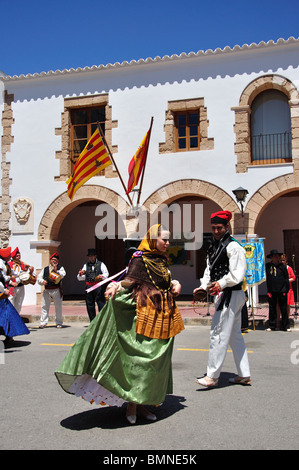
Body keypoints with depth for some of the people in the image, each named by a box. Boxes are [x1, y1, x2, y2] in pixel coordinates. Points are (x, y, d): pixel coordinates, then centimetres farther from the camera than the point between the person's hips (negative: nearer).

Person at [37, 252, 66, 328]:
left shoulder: (60, 268, 7)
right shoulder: (45, 269, 15)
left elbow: (63, 275, -10)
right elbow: (39, 278, 11)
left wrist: (56, 271, -20)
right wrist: (42, 281, -8)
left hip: (56, 290, -2)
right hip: (46, 290, 2)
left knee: (58, 306, 2)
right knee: (44, 306, 1)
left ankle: (58, 323, 13)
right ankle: (43, 323, 8)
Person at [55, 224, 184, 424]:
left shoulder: (162, 260, 15)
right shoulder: (140, 258, -8)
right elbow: (130, 281, -13)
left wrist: (175, 284, 1)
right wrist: (117, 286, -30)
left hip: (162, 317, 8)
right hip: (145, 313, -8)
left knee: (155, 361, 10)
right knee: (139, 358, -6)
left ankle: (141, 403, 21)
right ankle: (132, 405, 6)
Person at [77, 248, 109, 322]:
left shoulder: (101, 264, 8)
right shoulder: (86, 266, 16)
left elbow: (106, 274, 3)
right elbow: (80, 278, 15)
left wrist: (102, 276, -18)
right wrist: (80, 274, -7)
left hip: (98, 286, -3)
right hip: (88, 287, 4)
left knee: (101, 304, -8)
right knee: (90, 305, 7)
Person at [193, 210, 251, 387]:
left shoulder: (233, 247, -13)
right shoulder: (214, 248, 15)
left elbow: (238, 273, -19)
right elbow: (210, 270, 16)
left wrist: (222, 283, -28)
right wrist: (203, 286, 2)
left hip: (230, 295, -10)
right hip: (224, 295, 10)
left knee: (218, 335, -6)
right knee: (235, 335, 14)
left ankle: (213, 376, 2)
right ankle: (244, 375, 24)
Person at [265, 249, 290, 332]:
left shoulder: (282, 266, 4)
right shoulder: (267, 266, 4)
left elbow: (286, 279, 5)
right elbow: (266, 278, 9)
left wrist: (286, 290, 0)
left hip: (281, 291, -1)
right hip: (271, 291, 1)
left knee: (283, 309, 4)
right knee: (272, 309, 7)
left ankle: (286, 326, 13)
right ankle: (272, 326, 16)